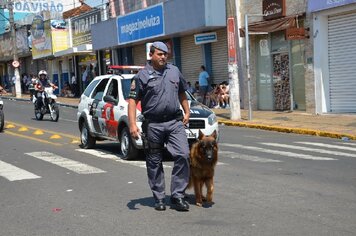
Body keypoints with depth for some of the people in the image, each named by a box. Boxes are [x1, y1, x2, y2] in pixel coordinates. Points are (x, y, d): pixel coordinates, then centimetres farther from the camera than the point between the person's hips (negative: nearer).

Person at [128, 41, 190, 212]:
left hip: (175, 122, 3)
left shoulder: (174, 71, 12)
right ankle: (159, 198, 18)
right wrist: (132, 124, -16)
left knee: (183, 155, -10)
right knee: (154, 163, 5)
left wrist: (186, 112, 17)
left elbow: (181, 93, 25)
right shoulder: (142, 76, -2)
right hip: (153, 125, -3)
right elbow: (132, 101, -6)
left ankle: (177, 196, -1)